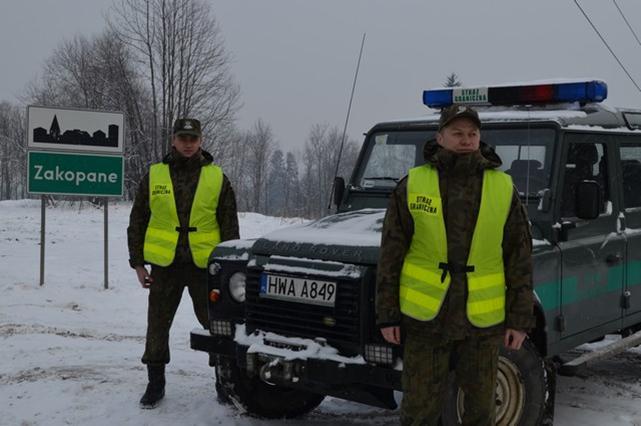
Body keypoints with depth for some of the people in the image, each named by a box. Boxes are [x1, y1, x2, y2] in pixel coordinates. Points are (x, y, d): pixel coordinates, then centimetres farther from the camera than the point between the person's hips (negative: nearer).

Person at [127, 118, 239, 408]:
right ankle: (156, 383, 20)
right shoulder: (154, 176, 5)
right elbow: (137, 223, 7)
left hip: (205, 265, -1)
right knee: (157, 326, 7)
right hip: (164, 265, 1)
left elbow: (230, 226, 5)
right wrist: (137, 263, 2)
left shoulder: (217, 178, 3)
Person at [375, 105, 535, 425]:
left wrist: (520, 319, 1)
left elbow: (519, 258, 4)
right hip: (424, 316, -1)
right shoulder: (412, 185, -1)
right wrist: (387, 314, -3)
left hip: (481, 320, 1)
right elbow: (390, 255, 0)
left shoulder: (503, 188, 1)